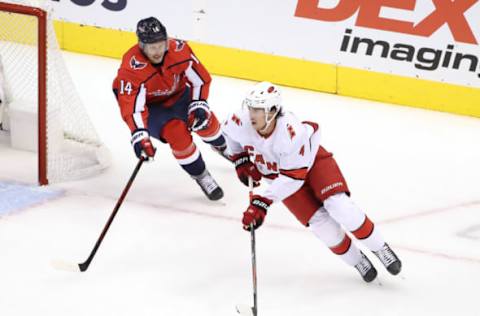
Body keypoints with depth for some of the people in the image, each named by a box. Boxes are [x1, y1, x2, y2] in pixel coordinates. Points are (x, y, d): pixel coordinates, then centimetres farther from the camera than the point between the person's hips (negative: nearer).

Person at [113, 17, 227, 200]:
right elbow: (131, 106, -42)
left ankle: (223, 147, 34)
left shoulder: (179, 50, -26)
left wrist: (198, 105, -23)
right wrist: (139, 136, -52)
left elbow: (200, 78, -12)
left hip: (177, 94, 4)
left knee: (204, 119, -4)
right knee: (177, 132, -24)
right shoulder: (131, 67, -36)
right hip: (149, 105, -4)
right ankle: (201, 178, -4)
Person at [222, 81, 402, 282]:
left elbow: (292, 178, -34)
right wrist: (241, 160, -1)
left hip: (311, 160, -4)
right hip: (276, 172, 4)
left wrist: (263, 202, -38)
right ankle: (357, 261, 10)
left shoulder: (292, 133, -40)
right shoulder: (240, 123, -27)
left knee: (339, 207, -22)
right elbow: (229, 132, 0)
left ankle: (379, 248, -1)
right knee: (319, 221, -11)